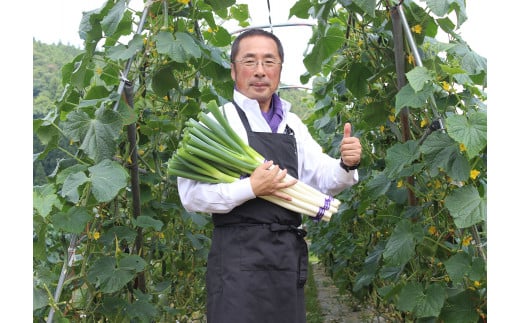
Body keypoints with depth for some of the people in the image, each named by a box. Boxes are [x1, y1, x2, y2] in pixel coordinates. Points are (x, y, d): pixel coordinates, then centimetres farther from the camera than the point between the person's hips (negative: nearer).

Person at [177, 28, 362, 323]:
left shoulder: (292, 124, 12)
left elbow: (324, 178, 9)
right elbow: (191, 195, -14)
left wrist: (346, 165, -11)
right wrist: (252, 188, -23)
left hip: (291, 254, 6)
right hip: (240, 255, -6)